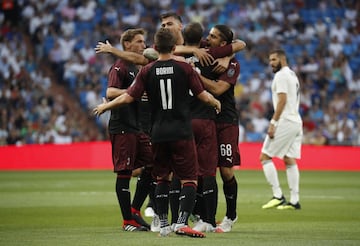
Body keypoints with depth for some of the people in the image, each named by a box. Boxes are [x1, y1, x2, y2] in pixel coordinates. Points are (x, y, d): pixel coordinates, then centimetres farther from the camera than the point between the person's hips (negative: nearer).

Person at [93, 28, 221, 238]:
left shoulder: (148, 71, 1)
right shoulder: (185, 68, -4)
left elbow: (129, 97, -1)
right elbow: (204, 96, -2)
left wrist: (105, 106, 15)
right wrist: (216, 103, 20)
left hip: (158, 134, 3)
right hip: (182, 132, -3)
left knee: (162, 177, 16)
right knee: (189, 179, -2)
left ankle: (163, 225, 15)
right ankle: (182, 222, -17)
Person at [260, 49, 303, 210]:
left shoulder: (281, 75, -9)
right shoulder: (293, 75, 21)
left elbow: (282, 100, -18)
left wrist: (273, 123, -20)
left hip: (285, 122, -9)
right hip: (296, 122, 10)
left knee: (265, 157, -5)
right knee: (290, 161, 8)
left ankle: (278, 196, -10)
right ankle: (294, 201, 4)